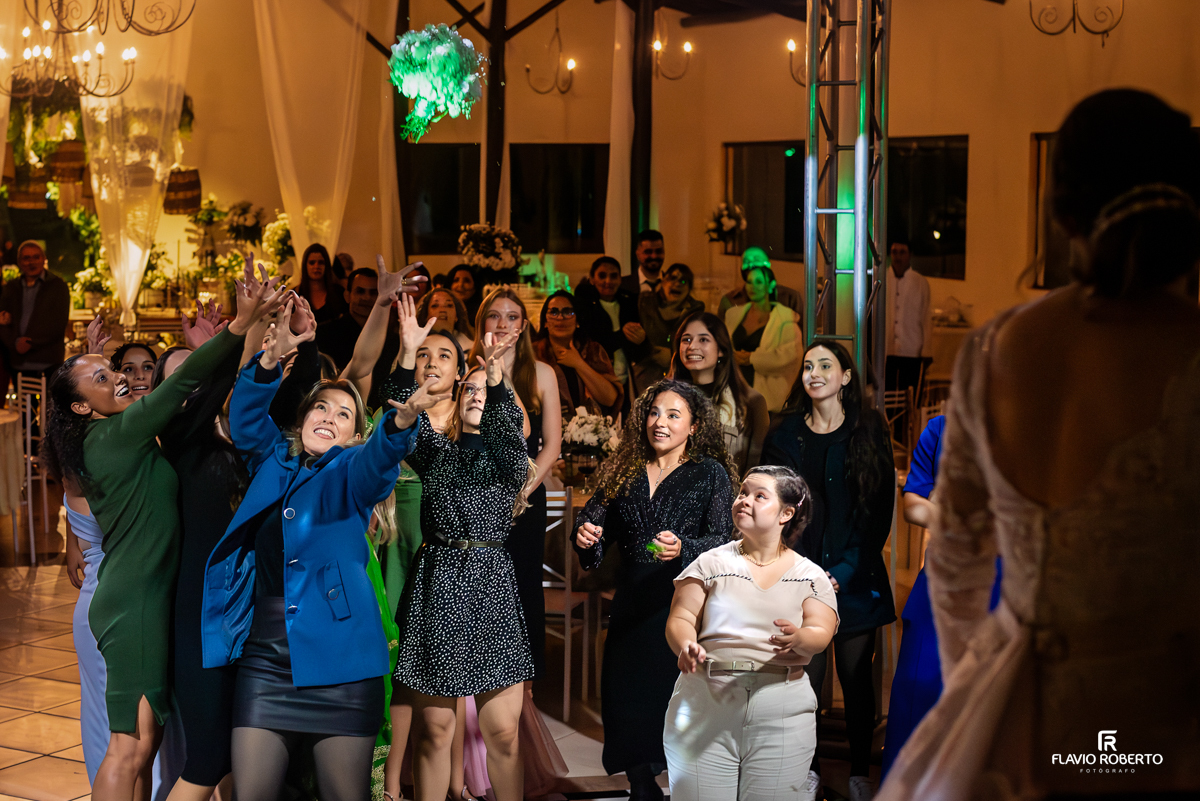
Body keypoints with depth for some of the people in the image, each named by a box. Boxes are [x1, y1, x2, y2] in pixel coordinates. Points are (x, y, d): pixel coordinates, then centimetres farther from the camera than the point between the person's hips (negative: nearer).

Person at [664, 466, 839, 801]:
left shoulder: (810, 576, 10)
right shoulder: (712, 563, 10)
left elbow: (821, 633, -3)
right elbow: (680, 619, 3)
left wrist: (799, 639, -27)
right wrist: (687, 646, -21)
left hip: (783, 714, 0)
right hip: (704, 707, 0)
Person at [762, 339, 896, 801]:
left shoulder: (868, 433, 2)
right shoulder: (785, 437, 6)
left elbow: (879, 512, -1)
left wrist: (844, 572, -10)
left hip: (855, 576, -1)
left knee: (856, 677, 2)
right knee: (804, 677, -3)